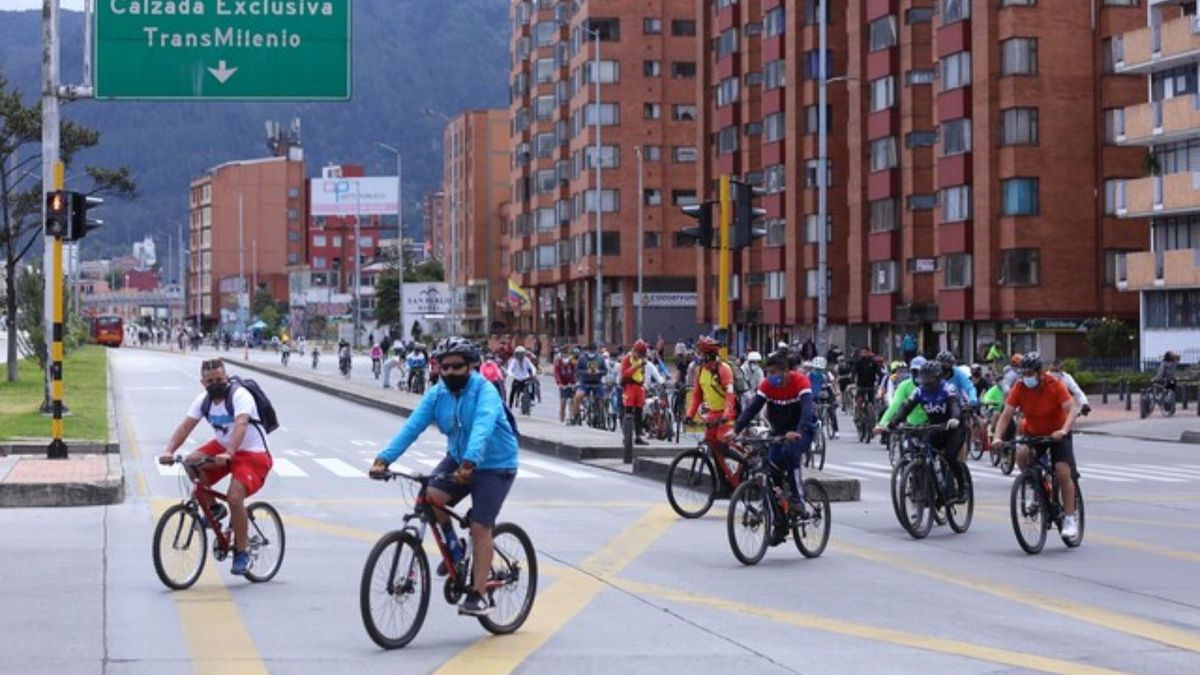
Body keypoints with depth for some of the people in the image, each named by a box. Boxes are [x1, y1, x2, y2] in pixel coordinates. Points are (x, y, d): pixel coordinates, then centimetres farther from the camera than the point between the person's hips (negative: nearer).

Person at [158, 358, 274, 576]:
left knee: (234, 497, -25)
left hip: (253, 454, -6)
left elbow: (240, 426, -37)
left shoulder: (239, 395, -21)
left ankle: (241, 554, -8)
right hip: (222, 447, 6)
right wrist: (168, 451, -29)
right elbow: (186, 426, -11)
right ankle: (212, 509, 1)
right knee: (191, 463, -20)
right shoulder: (204, 400, -2)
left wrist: (228, 454, -53)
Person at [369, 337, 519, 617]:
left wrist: (469, 463, -54)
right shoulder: (437, 395, -5)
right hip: (457, 459, 5)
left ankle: (479, 595, -3)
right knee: (430, 497, -21)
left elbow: (482, 428, -38)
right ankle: (453, 548, 6)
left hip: (495, 465, -5)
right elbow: (412, 427, -15)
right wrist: (384, 459, -28)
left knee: (480, 528, -11)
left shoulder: (484, 391, -21)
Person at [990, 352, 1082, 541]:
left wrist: (1064, 430, -48)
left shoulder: (1055, 386, -21)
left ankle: (1070, 518, -6)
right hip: (1032, 434, 2)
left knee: (1063, 472, -16)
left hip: (1057, 434, -2)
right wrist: (997, 437, -35)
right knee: (1021, 454, -29)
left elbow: (1072, 409, -30)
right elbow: (1006, 414, -18)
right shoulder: (1019, 388, -14)